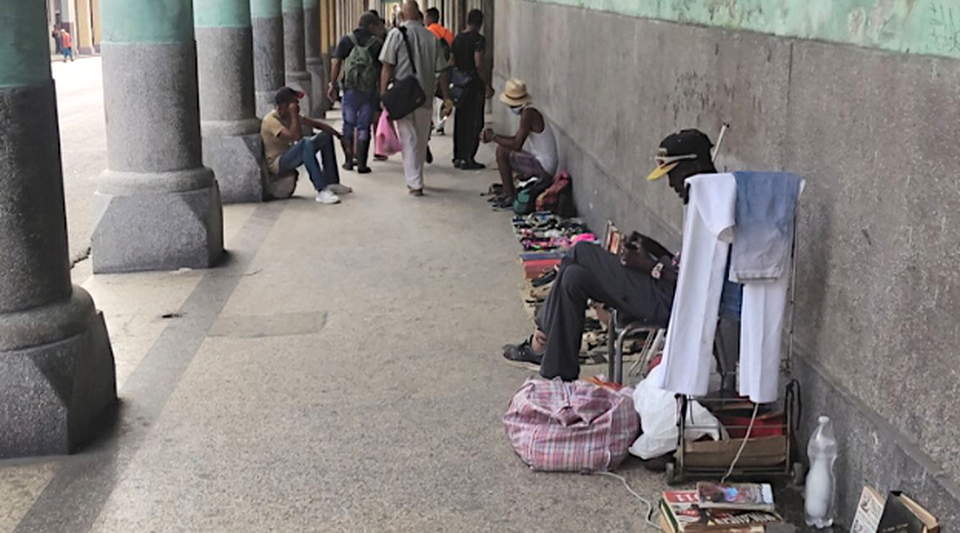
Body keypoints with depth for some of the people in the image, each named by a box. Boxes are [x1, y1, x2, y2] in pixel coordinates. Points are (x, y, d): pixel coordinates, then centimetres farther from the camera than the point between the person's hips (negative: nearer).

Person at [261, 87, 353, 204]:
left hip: (289, 157, 10)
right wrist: (294, 113, -30)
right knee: (305, 143, -36)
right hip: (277, 164, -10)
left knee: (326, 136, 8)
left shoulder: (290, 115, 4)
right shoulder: (271, 120, -22)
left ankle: (332, 183, 6)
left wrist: (339, 136, 1)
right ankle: (321, 191, -40)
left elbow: (315, 123, 8)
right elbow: (296, 137, -34)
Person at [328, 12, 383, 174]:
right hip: (370, 91, -1)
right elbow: (383, 69, -3)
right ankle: (361, 164, 4)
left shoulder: (346, 40, 2)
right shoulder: (377, 43, -1)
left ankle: (349, 161, 19)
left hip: (350, 89, 1)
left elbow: (336, 62, -6)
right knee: (364, 127, 5)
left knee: (348, 125, 15)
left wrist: (333, 84, -3)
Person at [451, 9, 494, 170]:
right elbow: (478, 65, -19)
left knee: (460, 121, 12)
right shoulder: (478, 39, -13)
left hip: (459, 83, 7)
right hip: (474, 84, -7)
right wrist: (488, 85, -14)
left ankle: (458, 157, 16)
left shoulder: (457, 39, 9)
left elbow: (453, 63, 12)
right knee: (474, 123, -1)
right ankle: (467, 159, -2)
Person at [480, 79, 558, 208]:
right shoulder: (529, 111, 11)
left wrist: (494, 137, -12)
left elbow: (517, 144, -26)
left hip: (543, 167, -10)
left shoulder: (529, 114, -20)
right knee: (504, 147, 19)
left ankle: (510, 196, -4)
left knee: (502, 151, -13)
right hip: (544, 164, 10)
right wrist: (493, 136, 7)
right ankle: (507, 191, 19)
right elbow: (516, 139, 18)